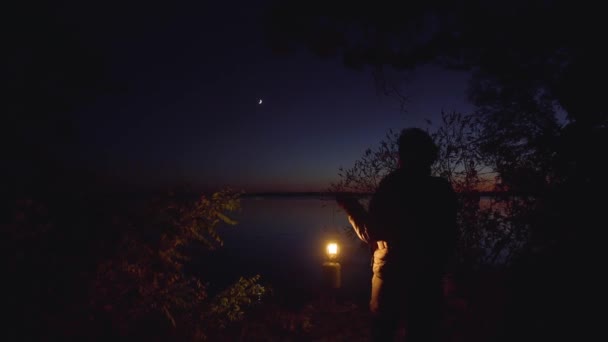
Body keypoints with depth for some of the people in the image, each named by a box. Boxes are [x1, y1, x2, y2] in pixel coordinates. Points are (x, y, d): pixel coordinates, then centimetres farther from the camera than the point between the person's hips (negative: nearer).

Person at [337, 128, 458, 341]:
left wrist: (351, 208, 3)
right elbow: (450, 238, 8)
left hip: (392, 273, -4)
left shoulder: (392, 185, -12)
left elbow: (372, 234, -11)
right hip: (429, 277, 4)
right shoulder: (443, 189, 2)